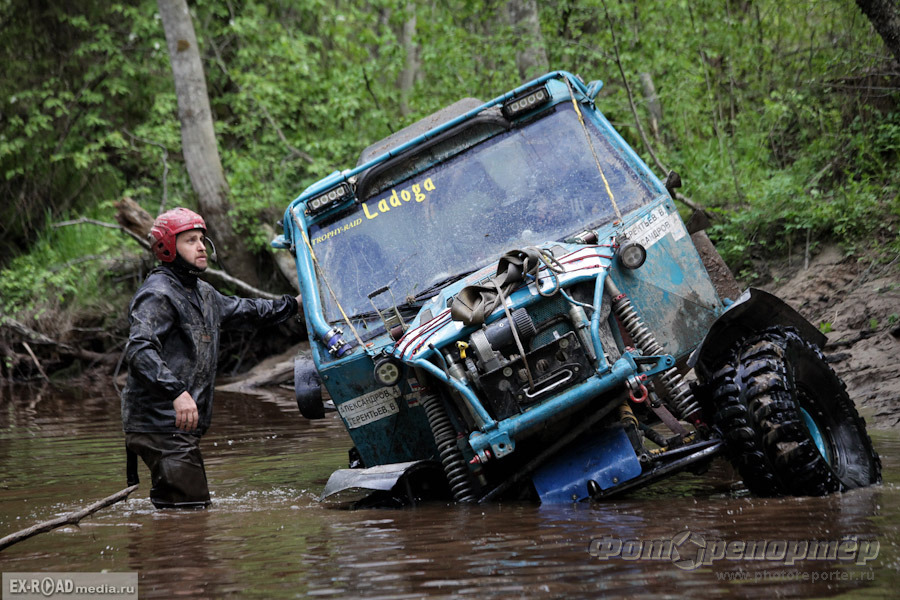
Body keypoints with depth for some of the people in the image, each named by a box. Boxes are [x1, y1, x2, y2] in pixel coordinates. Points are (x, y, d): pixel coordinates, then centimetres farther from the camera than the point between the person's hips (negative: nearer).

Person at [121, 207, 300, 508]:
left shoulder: (203, 293, 20)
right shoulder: (157, 295, -12)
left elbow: (242, 310, 39)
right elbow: (140, 351, -26)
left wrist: (293, 304, 45)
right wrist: (177, 393, -37)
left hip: (183, 426, 10)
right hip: (161, 425, -10)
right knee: (189, 507, -14)